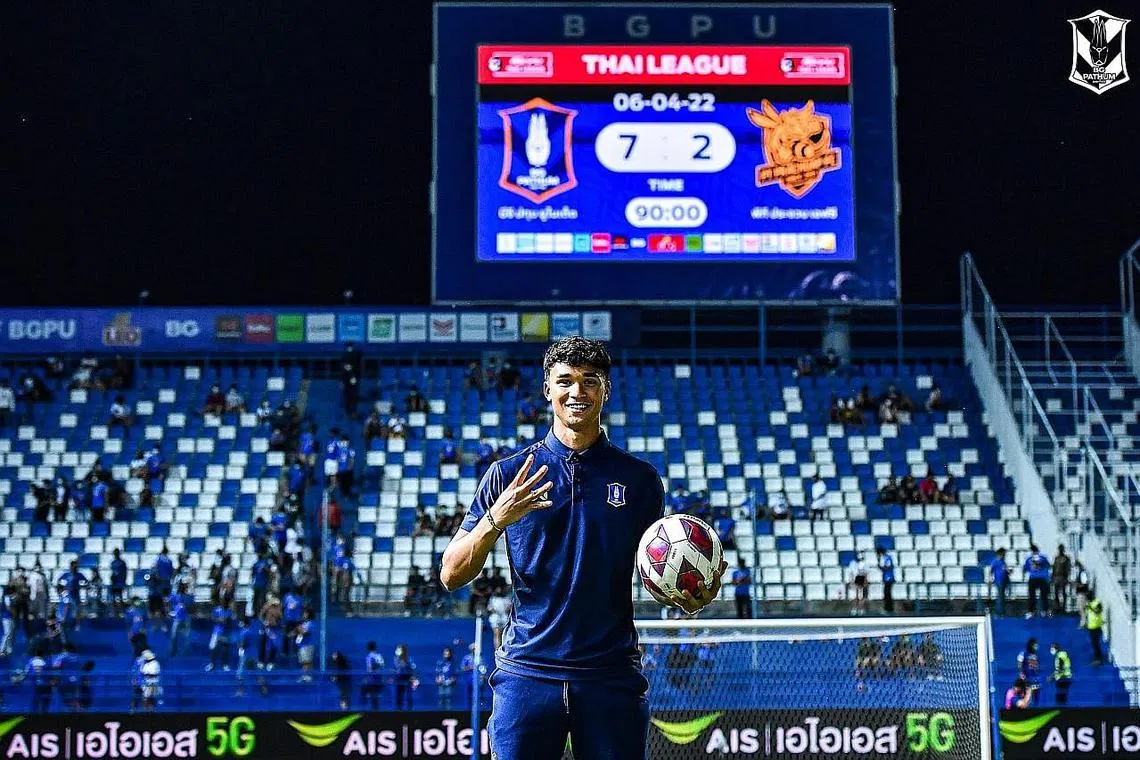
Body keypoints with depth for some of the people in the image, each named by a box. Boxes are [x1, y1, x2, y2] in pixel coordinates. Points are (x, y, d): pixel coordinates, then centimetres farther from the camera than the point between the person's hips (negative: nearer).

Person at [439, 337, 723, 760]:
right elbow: (452, 576, 2)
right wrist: (496, 520, -15)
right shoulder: (508, 474, 5)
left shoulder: (639, 479, 8)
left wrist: (692, 598, -8)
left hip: (612, 675, 1)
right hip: (527, 672, -1)